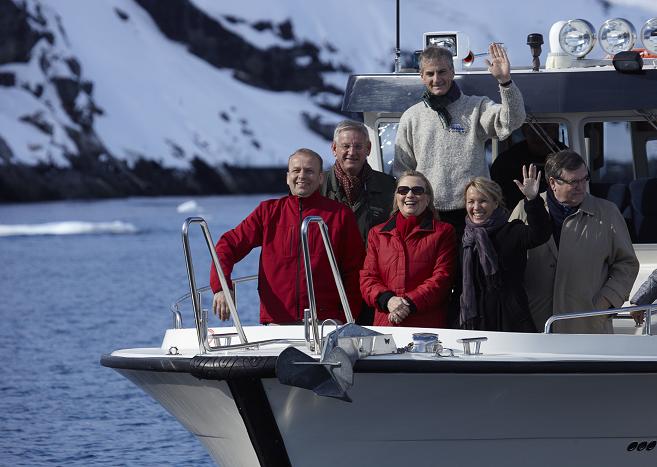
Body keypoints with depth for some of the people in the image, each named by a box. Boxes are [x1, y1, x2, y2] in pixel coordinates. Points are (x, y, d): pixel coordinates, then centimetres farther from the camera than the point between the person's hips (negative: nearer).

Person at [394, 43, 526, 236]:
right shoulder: (411, 117, 12)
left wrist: (505, 81, -28)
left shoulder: (476, 107, 5)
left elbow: (512, 121, -13)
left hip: (471, 214, -2)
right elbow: (401, 170, 16)